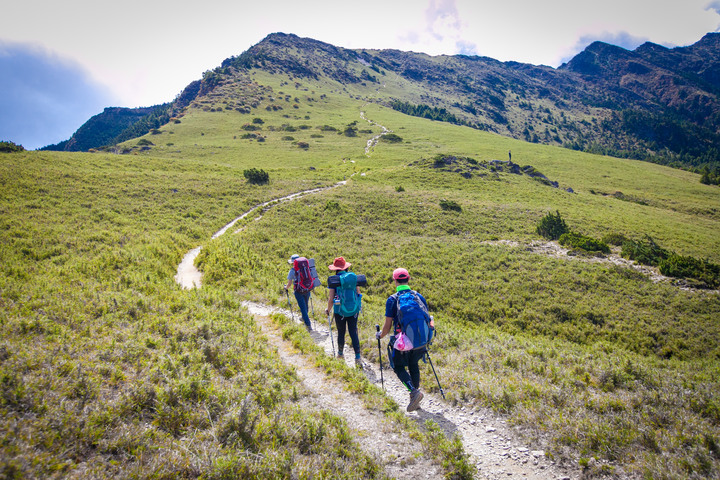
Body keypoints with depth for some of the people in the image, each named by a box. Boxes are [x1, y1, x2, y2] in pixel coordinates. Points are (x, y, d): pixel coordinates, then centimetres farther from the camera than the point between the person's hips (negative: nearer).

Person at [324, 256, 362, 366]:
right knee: (353, 333, 7)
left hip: (340, 311, -2)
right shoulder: (354, 277, -1)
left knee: (341, 333, 15)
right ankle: (357, 357, 2)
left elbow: (331, 299, -9)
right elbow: (358, 293, 6)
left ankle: (340, 353, 35)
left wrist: (328, 310, 9)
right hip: (354, 310, 2)